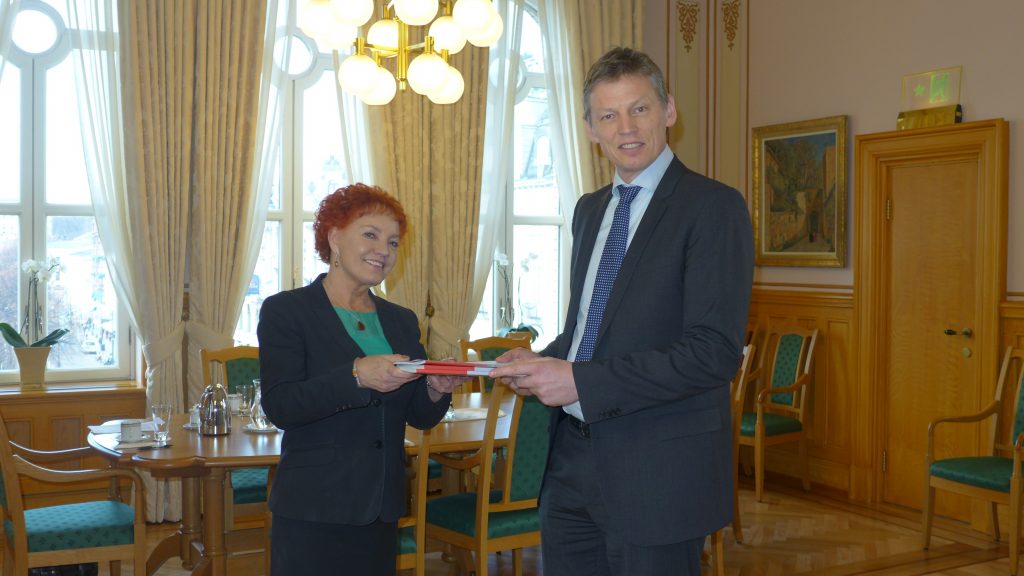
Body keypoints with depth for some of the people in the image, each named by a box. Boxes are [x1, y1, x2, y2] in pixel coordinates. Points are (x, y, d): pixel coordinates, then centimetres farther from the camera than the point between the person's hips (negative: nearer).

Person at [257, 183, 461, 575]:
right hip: (313, 513, -5)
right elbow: (279, 406, -16)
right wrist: (357, 376, -27)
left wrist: (436, 390, -11)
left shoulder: (401, 321, 11)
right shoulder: (285, 311, -5)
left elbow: (419, 416, 11)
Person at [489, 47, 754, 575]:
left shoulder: (713, 207, -11)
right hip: (570, 460, 7)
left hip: (657, 473, -6)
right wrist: (544, 361, 1)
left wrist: (581, 381, -21)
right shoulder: (590, 209, 13)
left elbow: (715, 351, -20)